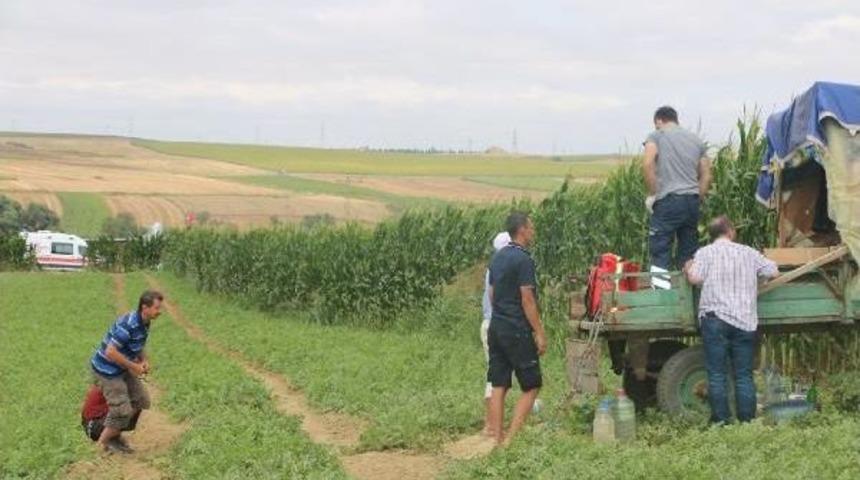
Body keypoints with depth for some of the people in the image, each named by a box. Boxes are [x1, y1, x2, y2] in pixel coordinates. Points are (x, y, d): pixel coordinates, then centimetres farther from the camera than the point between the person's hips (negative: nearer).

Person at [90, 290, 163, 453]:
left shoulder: (144, 323, 0)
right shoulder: (128, 325, -30)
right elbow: (110, 352, -31)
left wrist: (144, 360, -2)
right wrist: (133, 366, -22)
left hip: (122, 369, 10)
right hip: (107, 370, -10)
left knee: (140, 400, 13)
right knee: (122, 410, -6)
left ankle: (115, 434, 27)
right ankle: (104, 441, 17)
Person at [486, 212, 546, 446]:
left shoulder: (497, 257, 13)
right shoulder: (523, 259, -14)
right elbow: (527, 299, -17)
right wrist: (540, 333, -14)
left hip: (496, 327, 8)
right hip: (517, 330, -8)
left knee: (498, 387, 7)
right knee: (531, 386, -1)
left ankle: (497, 439, 7)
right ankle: (511, 439, -8)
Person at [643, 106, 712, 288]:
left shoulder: (656, 136, 3)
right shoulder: (696, 140, 18)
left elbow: (647, 164, -14)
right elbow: (706, 176, 14)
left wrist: (652, 194, -6)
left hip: (668, 200, -5)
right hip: (692, 201, 5)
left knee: (660, 253, -4)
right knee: (689, 253, 11)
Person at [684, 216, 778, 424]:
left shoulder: (705, 253, 2)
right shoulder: (749, 252, 11)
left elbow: (695, 278, -10)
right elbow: (774, 272, 12)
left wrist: (688, 268, 11)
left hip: (715, 318, -3)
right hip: (745, 321, 3)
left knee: (716, 374, 0)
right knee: (744, 375, 7)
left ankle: (721, 420, -2)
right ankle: (747, 420, 6)